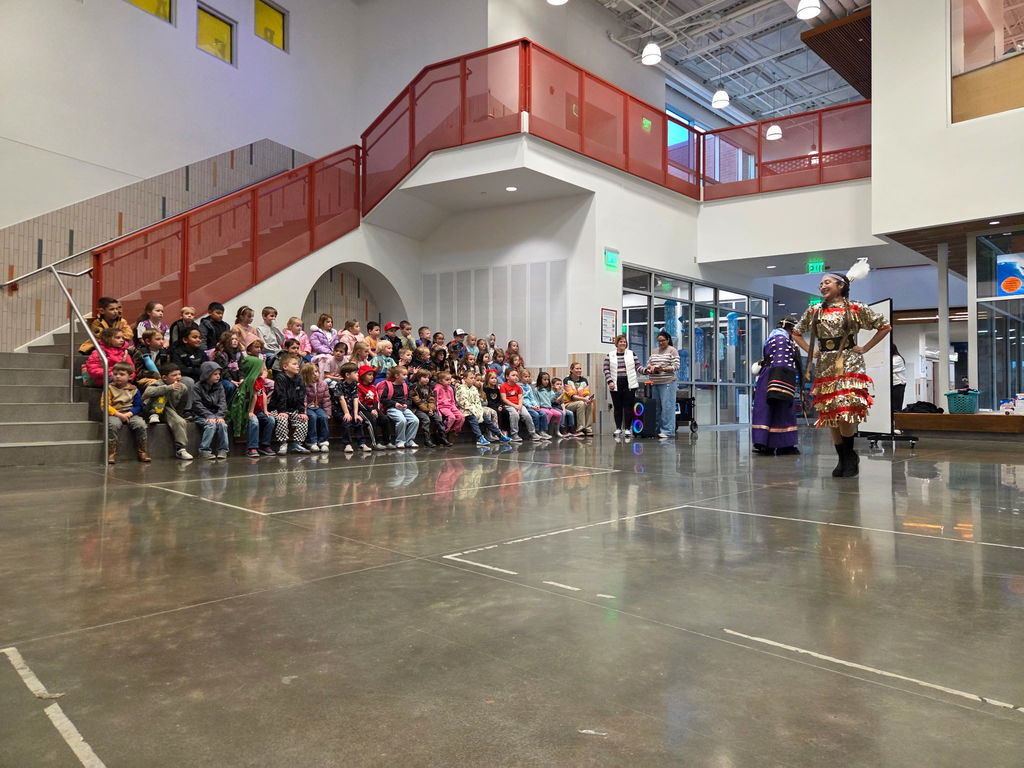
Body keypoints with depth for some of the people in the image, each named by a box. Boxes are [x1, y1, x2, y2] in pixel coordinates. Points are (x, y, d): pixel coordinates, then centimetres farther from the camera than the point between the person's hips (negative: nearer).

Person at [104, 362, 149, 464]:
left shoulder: (133, 389, 8)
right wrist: (119, 414, -15)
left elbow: (138, 406, 5)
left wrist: (130, 413, -15)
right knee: (113, 425, -34)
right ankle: (112, 453, -23)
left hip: (130, 414, 2)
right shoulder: (109, 388, 3)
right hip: (114, 414, -2)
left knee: (141, 424, -25)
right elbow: (105, 405, -4)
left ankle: (142, 452, -9)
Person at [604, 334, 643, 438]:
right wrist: (609, 381, -9)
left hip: (629, 384, 0)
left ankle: (627, 428, 6)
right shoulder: (610, 355, 7)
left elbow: (638, 367, 4)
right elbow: (606, 370, 2)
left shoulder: (631, 354, 8)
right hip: (616, 385, 0)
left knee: (628, 406, -1)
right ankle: (618, 428, 14)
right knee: (617, 407, 5)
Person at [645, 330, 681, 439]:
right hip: (654, 383, 6)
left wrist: (662, 369, -17)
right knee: (656, 407, 6)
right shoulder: (654, 352, 18)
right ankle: (656, 429, 12)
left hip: (667, 383, -6)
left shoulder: (672, 351, 1)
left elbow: (676, 367, -7)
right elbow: (648, 364, 20)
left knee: (667, 407, -6)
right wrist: (650, 368, -3)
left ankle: (667, 430, -3)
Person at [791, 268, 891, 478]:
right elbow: (796, 333, 22)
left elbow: (884, 326, 5)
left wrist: (864, 348, 0)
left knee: (846, 414, -16)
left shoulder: (856, 309, 1)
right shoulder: (814, 311, 10)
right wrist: (810, 350, 9)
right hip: (825, 368, 4)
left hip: (849, 365, -4)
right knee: (830, 415, 2)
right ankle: (844, 459, 13)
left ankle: (850, 456, 4)